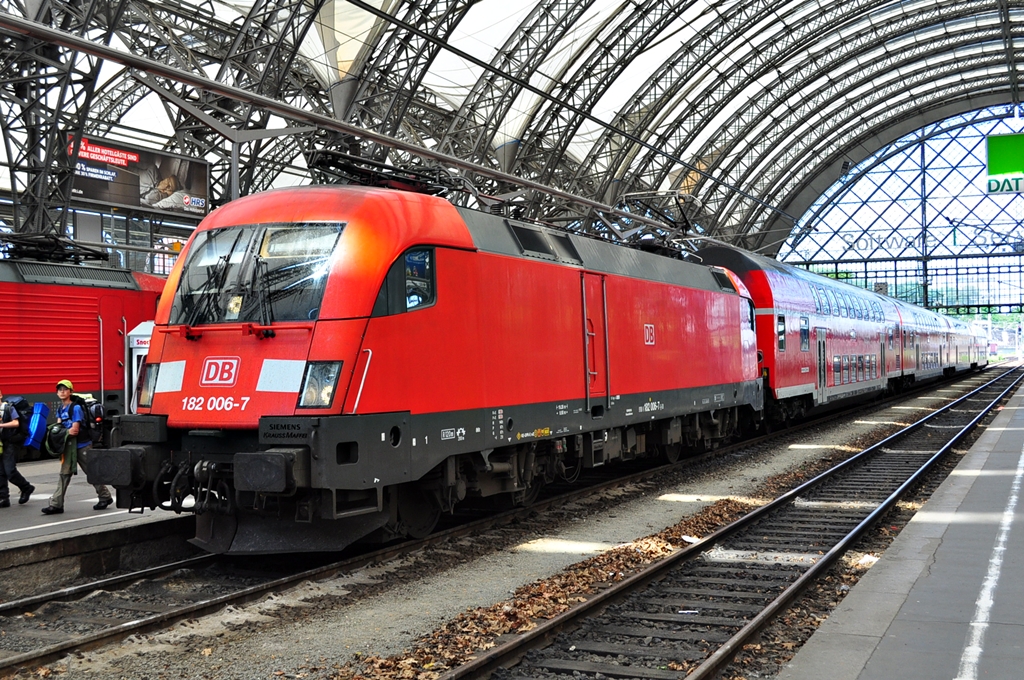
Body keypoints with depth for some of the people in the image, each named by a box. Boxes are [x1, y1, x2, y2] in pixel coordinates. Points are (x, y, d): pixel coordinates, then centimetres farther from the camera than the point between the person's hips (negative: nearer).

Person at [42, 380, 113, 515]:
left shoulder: (76, 408, -14)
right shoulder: (60, 410, 11)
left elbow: (75, 430, -18)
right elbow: (58, 427, 10)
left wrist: (62, 431, -7)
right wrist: (68, 431, -10)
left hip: (82, 446, -7)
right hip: (69, 446, 7)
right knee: (64, 474, 0)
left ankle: (105, 497, 19)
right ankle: (56, 504, -3)